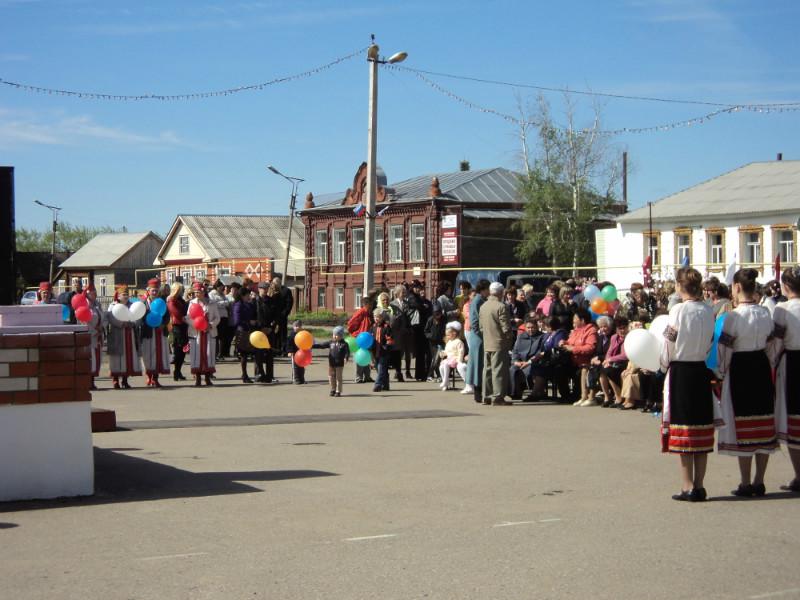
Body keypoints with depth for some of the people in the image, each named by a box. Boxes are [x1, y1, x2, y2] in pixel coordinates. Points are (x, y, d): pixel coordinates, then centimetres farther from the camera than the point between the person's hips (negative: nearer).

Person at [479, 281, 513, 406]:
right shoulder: (501, 307, -14)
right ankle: (497, 398, -6)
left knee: (488, 370, 12)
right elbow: (506, 327, -15)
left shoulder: (483, 306, 10)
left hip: (487, 344, 7)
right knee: (499, 371, -5)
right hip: (499, 344, -7)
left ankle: (487, 397, 16)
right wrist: (509, 338, -1)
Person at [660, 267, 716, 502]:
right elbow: (710, 343, 6)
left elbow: (670, 345, -9)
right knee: (701, 427, 9)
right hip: (701, 370, 4)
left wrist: (664, 363, 9)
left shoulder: (678, 310, -13)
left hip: (680, 370, -4)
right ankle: (699, 485, 12)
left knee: (683, 428, 1)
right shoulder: (709, 311, 1)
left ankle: (688, 487, 1)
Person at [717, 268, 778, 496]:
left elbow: (724, 348, -12)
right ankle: (759, 482, 15)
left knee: (743, 426, 2)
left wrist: (721, 371, 3)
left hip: (740, 369, -5)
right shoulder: (766, 313, 1)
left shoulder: (734, 316, -16)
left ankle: (745, 484, 5)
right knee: (764, 425, 10)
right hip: (762, 367, 5)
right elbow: (772, 342, 9)